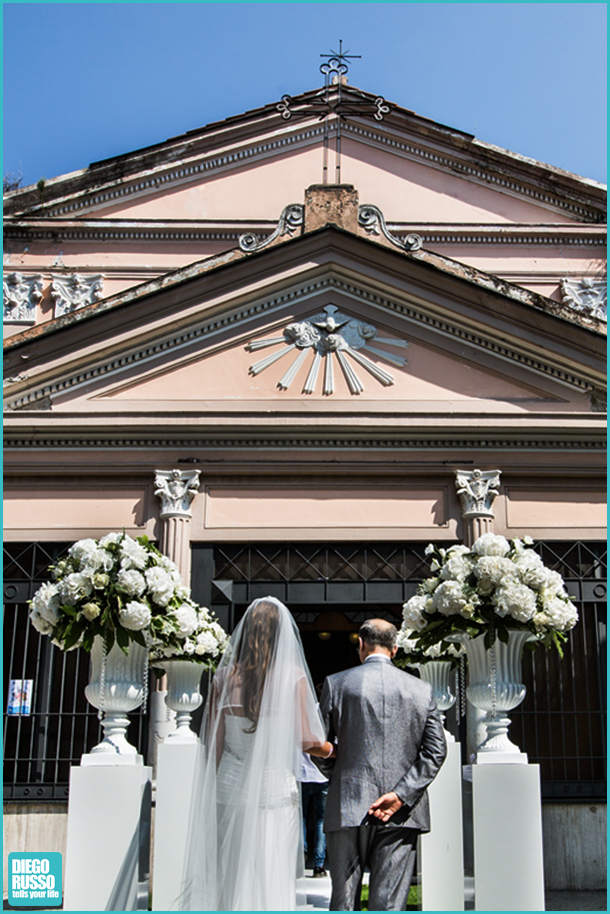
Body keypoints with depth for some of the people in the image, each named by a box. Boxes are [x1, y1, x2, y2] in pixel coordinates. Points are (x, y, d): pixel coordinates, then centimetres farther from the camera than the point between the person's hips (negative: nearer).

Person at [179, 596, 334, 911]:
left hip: (229, 789, 3)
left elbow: (213, 741, 4)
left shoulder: (226, 675, 1)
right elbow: (307, 741, -7)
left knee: (228, 878, 12)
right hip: (274, 791, -3)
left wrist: (215, 790, 13)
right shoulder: (292, 675, -7)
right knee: (271, 881, 5)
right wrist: (331, 749, 14)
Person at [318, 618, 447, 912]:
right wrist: (400, 795, -6)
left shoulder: (337, 683, 0)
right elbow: (436, 750, -1)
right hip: (401, 815, 1)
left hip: (348, 809, -1)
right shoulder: (422, 690, 6)